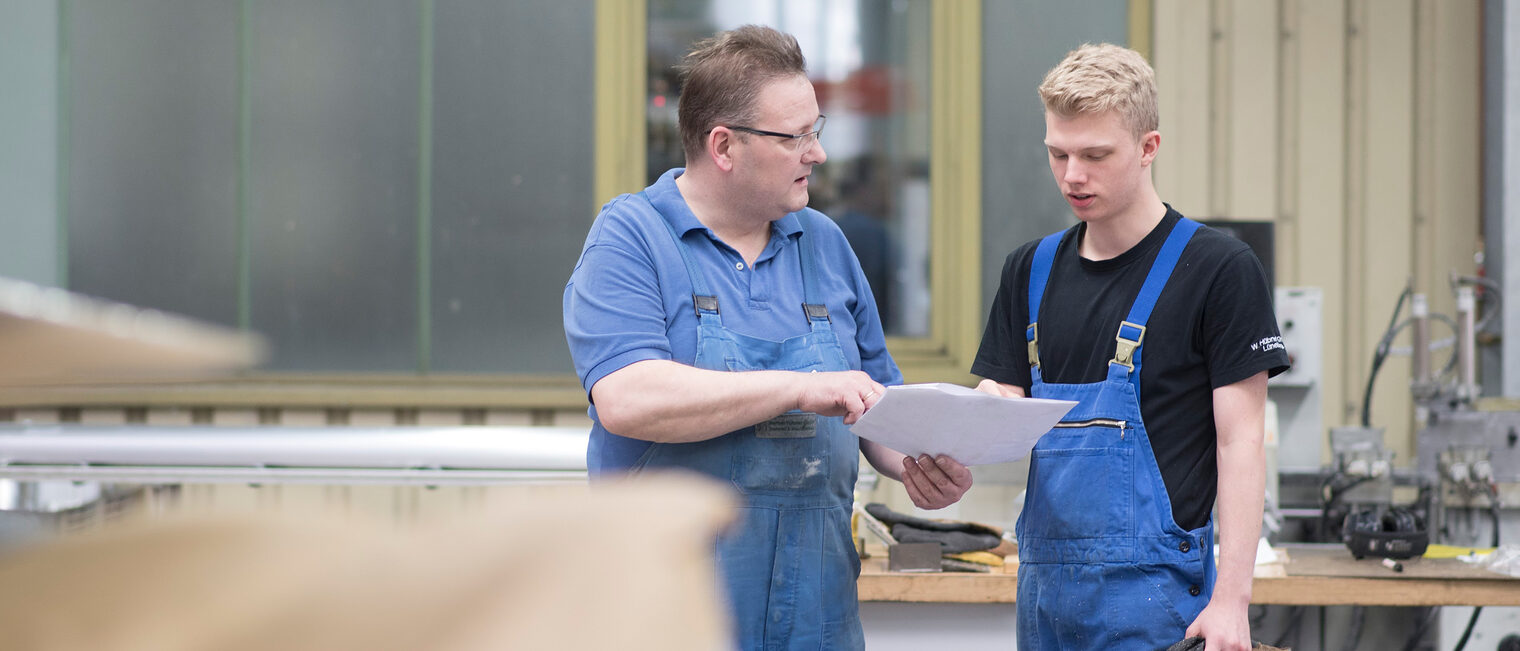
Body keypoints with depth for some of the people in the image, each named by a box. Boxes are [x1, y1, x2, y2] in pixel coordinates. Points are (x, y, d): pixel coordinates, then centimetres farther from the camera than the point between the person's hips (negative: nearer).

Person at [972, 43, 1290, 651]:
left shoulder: (1217, 269, -6)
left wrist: (1230, 600, -13)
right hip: (1045, 579, 5)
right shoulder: (1031, 270, 11)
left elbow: (1240, 443, -7)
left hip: (1153, 586, -5)